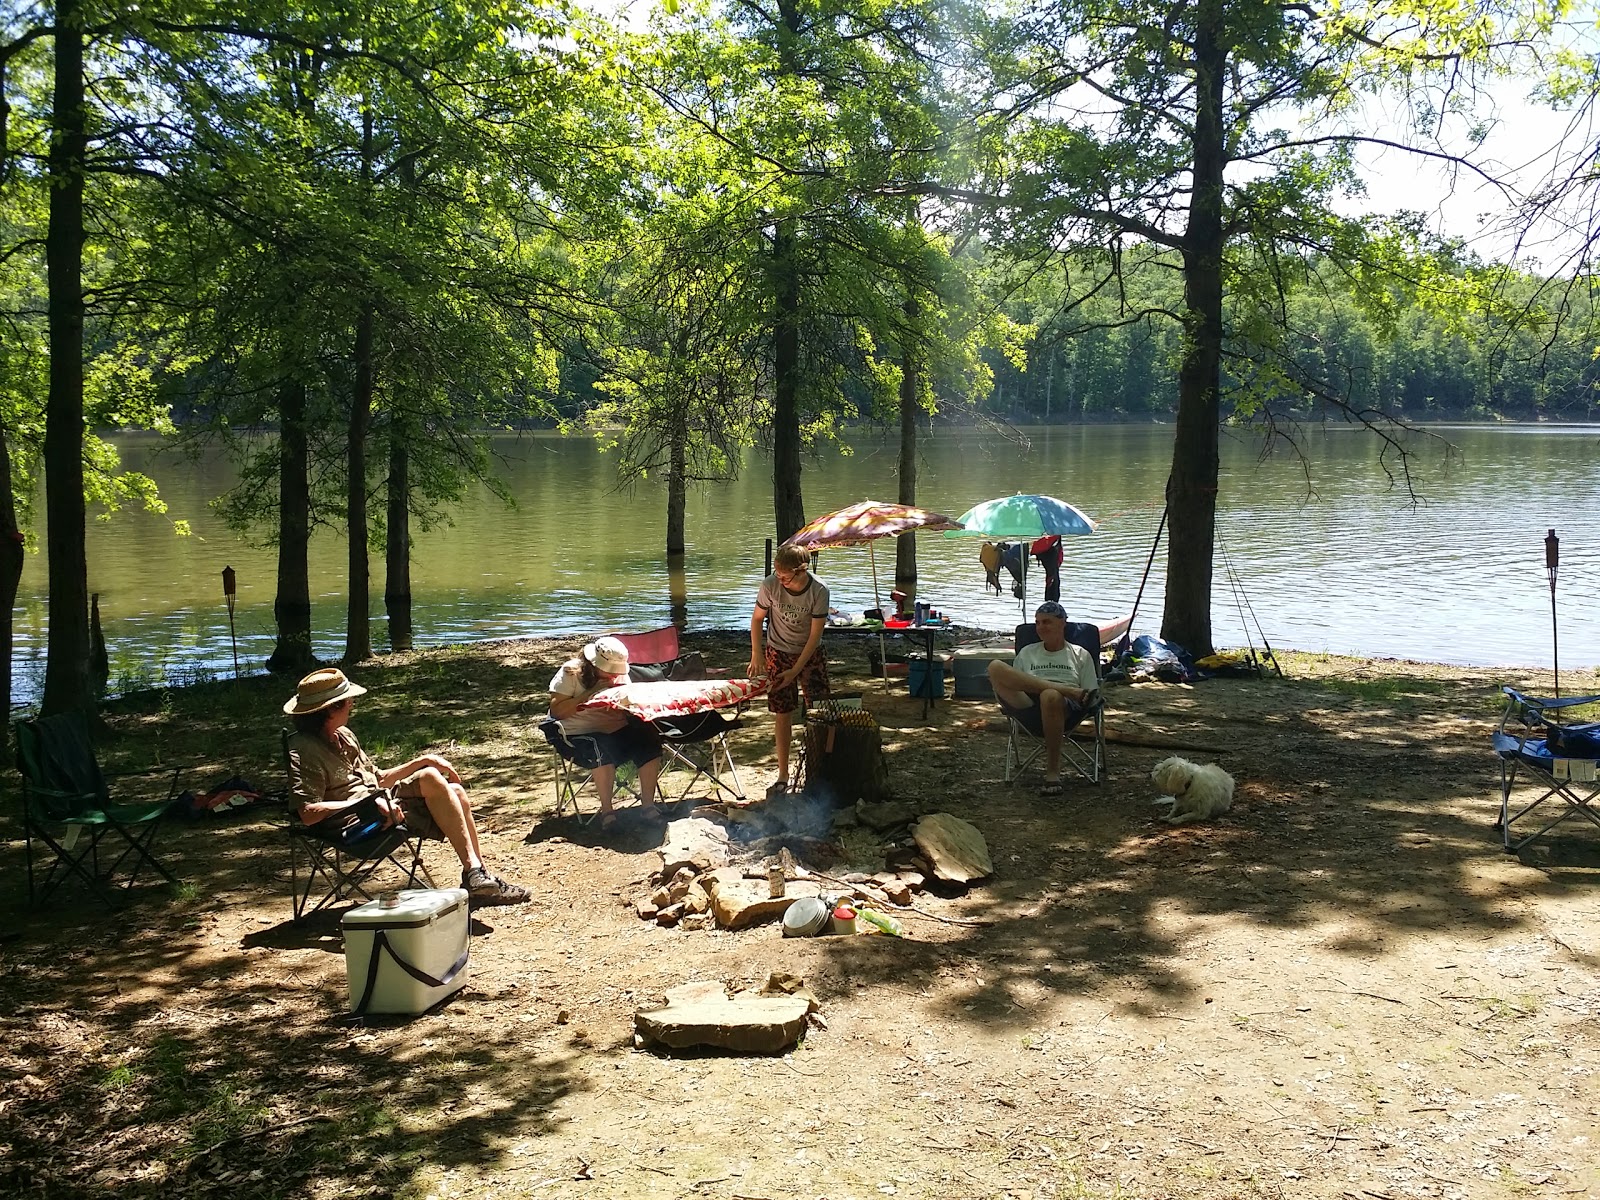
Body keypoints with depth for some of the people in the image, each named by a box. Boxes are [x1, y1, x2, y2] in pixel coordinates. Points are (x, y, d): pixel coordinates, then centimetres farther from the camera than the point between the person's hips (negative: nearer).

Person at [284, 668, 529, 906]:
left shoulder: (343, 735, 18)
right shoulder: (304, 750, -10)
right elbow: (308, 813, -21)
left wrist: (422, 761, 11)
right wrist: (366, 804, -22)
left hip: (379, 806, 9)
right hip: (358, 825, -9)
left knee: (455, 791, -6)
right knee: (429, 777, -23)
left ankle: (477, 877, -8)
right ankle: (474, 873, -23)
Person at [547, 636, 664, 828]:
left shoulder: (619, 673, 10)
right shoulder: (571, 673, -6)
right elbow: (556, 711, -12)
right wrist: (589, 694, -18)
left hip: (617, 727, 5)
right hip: (581, 733, -5)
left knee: (649, 739, -22)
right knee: (604, 750, -37)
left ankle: (648, 804, -12)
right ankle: (606, 811, -22)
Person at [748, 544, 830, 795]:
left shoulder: (819, 591, -22)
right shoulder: (770, 585, -20)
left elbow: (815, 635, -17)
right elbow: (757, 618, -2)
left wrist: (796, 670, -18)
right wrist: (757, 654, -7)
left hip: (811, 654, 0)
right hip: (778, 654, 0)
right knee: (783, 715, -1)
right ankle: (783, 777, 7)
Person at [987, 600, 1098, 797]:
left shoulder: (1080, 655, 23)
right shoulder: (1027, 652, 29)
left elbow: (1090, 694, 17)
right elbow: (1014, 684, 22)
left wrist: (1083, 700, -4)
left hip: (1066, 712, -2)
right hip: (1030, 712, 2)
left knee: (1050, 696, -43)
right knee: (996, 667, -24)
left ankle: (1053, 771, -29)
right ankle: (1067, 690, -28)